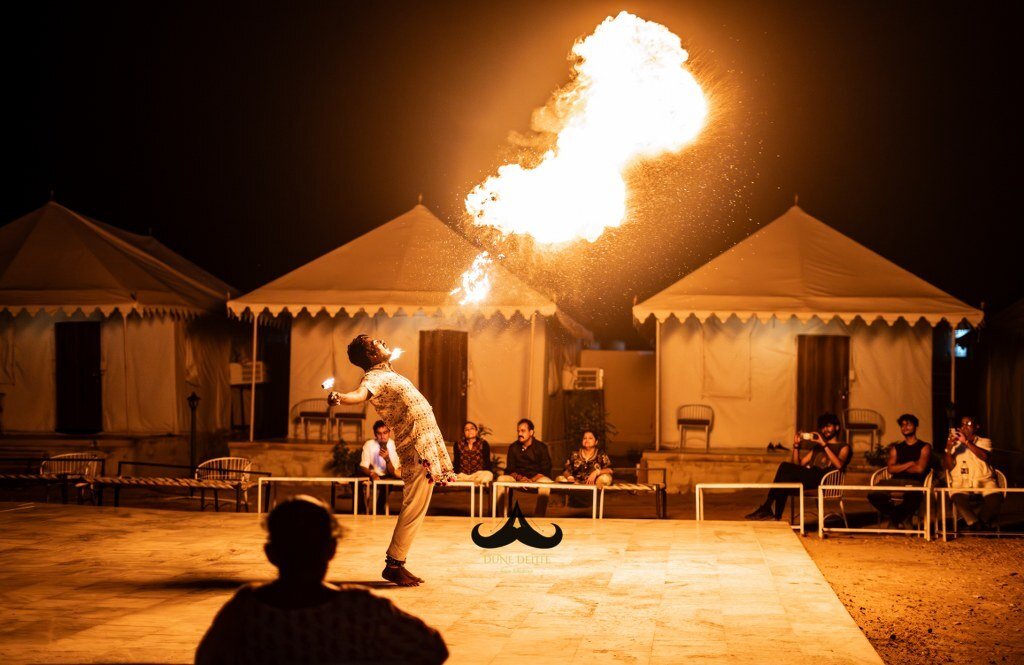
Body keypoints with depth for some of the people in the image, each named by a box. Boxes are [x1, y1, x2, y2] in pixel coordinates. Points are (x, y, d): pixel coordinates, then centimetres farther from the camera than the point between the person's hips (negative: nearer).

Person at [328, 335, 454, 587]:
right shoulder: (375, 377, -16)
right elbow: (360, 393, -39)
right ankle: (393, 565, -7)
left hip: (426, 441, 9)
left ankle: (396, 563, 15)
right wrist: (339, 397, -57)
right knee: (414, 507, -11)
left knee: (415, 507, 11)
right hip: (416, 446, -9)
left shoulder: (387, 372, 12)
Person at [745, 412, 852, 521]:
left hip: (823, 479, -6)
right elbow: (798, 464, 24)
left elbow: (839, 465, -9)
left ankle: (767, 507, -27)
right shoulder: (817, 447, 34)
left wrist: (824, 445, -11)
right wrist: (796, 446, 12)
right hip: (808, 478, 6)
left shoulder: (843, 447, 15)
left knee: (785, 467, -27)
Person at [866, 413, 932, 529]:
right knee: (873, 494, -29)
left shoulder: (924, 447, 13)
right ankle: (894, 518, -4)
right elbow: (891, 469, 9)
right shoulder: (896, 448, 24)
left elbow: (920, 468, -2)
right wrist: (910, 464, 0)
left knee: (914, 496, -42)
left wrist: (900, 468, 8)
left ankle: (896, 519, -12)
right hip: (895, 483, 3)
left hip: (914, 483, -3)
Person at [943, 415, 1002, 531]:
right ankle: (975, 523, -24)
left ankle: (982, 521, -10)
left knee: (995, 496, -31)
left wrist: (966, 441, -19)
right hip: (961, 480, 0)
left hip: (983, 479, 0)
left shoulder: (984, 442, 15)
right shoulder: (955, 444, 16)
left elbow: (984, 456, -10)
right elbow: (948, 467, 4)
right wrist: (948, 449, -14)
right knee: (957, 497, -35)